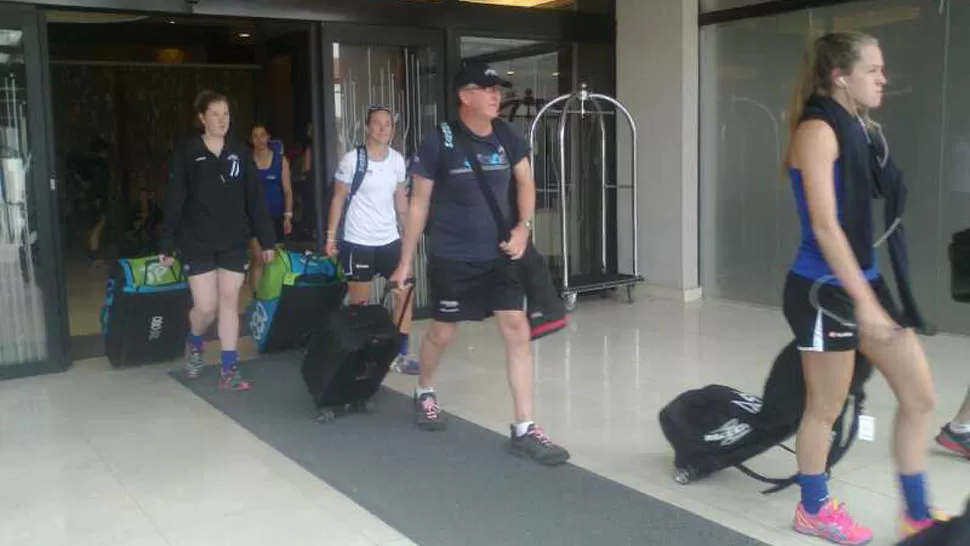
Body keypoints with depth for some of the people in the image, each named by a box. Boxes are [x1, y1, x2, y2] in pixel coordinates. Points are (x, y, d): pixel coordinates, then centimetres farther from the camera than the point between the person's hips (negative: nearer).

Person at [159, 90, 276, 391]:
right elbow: (174, 201, -4)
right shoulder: (185, 152, -4)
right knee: (206, 306, -3)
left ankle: (229, 370, 10)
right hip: (197, 242, -2)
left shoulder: (240, 152, 3)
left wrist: (267, 240, 0)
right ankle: (194, 345, 31)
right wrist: (167, 245, -6)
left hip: (234, 242, 2)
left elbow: (256, 198, 3)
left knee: (230, 302, 3)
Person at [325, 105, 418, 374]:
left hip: (390, 239, 4)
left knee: (404, 293, 2)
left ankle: (400, 355, 13)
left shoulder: (397, 160, 3)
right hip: (358, 242, -4)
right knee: (360, 302, 5)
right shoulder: (352, 159, -9)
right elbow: (338, 198, -3)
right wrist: (331, 235, -7)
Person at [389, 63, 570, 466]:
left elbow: (525, 183, 14)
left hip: (499, 255, 4)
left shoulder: (508, 139, 0)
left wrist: (523, 228, -3)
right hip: (451, 258, -4)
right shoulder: (439, 143, -12)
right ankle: (424, 393, 42)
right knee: (442, 332, 10)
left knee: (517, 329, -4)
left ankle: (524, 430, 2)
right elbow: (419, 203, -5)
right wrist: (405, 262, -2)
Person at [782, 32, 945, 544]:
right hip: (824, 289, -9)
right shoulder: (817, 130, -15)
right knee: (826, 407, 7)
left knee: (919, 395, 10)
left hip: (864, 279, 9)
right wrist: (864, 301, -23)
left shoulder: (858, 128, 12)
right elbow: (824, 225, -23)